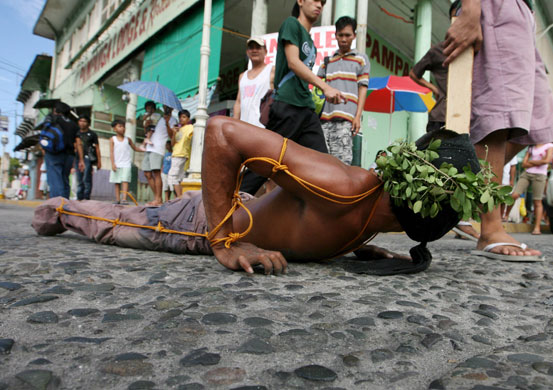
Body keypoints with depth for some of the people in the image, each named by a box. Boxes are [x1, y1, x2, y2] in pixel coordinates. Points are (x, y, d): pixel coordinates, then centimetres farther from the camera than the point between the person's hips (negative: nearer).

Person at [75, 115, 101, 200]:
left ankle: (86, 197, -7)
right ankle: (79, 197, 11)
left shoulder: (92, 134, 5)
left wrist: (99, 161, -2)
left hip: (88, 158, -4)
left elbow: (97, 148, 4)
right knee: (79, 180, 6)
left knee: (86, 179, -10)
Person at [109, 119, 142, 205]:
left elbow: (135, 148, 19)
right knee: (117, 182, 4)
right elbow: (111, 152, 1)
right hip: (116, 164, 0)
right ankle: (117, 199, 9)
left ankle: (124, 199, -20)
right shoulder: (112, 139, 6)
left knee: (125, 181, -13)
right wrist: (113, 163, -9)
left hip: (126, 164, 0)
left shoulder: (128, 139, 10)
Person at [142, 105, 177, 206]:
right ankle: (156, 197, 9)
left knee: (156, 173, -15)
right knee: (147, 174, 4)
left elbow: (171, 135, -9)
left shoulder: (172, 120, 5)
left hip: (158, 149, -7)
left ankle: (158, 198, -14)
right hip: (149, 148, 7)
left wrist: (167, 123, -23)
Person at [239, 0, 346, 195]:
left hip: (307, 109, 8)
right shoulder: (291, 23, 2)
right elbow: (293, 62, -12)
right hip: (287, 105, -8)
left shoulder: (311, 43, 24)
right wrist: (325, 87, -21)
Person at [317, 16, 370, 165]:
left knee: (341, 161, -14)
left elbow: (362, 89, 8)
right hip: (325, 116, 3)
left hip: (345, 118, -3)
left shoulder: (361, 59, 15)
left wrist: (358, 116, -4)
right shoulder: (328, 61, 22)